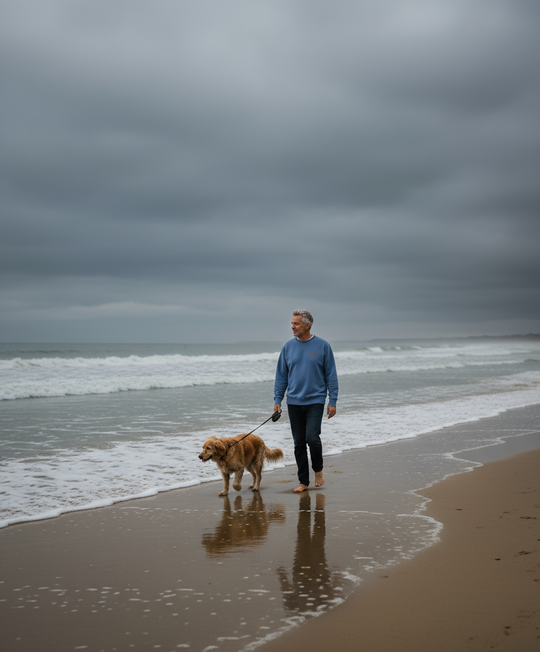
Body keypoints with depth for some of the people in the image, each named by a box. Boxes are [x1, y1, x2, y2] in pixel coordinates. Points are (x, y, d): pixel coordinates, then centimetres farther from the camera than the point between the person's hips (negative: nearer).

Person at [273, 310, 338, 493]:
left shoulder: (322, 346, -3)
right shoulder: (288, 347, 6)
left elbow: (331, 375, 0)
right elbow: (281, 376, 11)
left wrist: (332, 401, -5)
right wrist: (277, 400, 4)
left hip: (315, 401, -3)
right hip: (294, 402, 3)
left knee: (312, 438, -16)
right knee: (299, 443, 6)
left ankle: (318, 470, 11)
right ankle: (303, 481, 16)